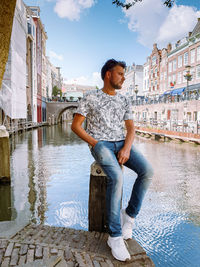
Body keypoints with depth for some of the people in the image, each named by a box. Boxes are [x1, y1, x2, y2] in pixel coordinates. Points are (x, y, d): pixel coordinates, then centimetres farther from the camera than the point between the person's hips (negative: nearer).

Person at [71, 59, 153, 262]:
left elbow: (130, 129, 10)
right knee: (116, 177, -31)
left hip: (122, 144, 5)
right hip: (101, 144, -4)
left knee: (147, 171, -20)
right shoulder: (90, 99, 4)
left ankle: (129, 215, -1)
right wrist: (95, 144, -10)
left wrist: (127, 148, -11)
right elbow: (75, 126, 1)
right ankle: (115, 236, -17)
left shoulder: (124, 101, 17)